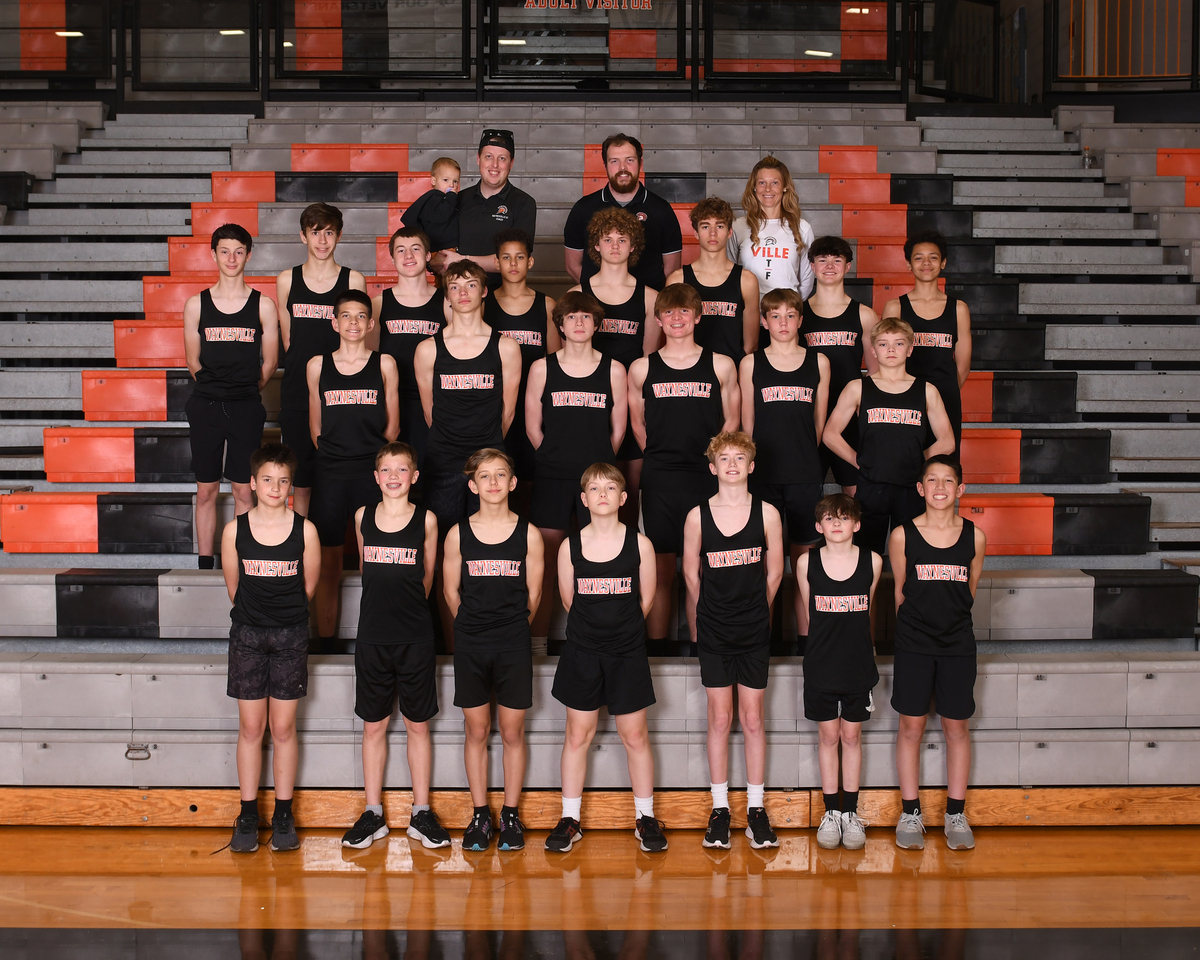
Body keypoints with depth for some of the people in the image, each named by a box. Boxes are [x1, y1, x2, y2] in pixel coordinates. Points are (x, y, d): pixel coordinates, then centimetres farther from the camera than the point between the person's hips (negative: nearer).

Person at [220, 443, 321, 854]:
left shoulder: (305, 530, -4)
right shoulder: (235, 530, -3)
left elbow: (308, 586, 6)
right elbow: (233, 586, 7)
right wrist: (255, 615, 11)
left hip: (291, 635, 0)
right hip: (247, 635, 0)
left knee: (283, 728, 5)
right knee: (250, 728, 4)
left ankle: (283, 815, 14)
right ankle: (248, 815, 12)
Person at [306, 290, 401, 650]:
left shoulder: (385, 364, 6)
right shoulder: (318, 366, 9)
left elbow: (392, 424, 8)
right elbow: (315, 425, 14)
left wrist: (371, 455, 4)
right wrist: (334, 456, 8)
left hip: (373, 473, -1)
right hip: (329, 474, 1)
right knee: (328, 565, 3)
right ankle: (325, 645, 9)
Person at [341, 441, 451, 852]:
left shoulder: (426, 519, -2)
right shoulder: (363, 517, 4)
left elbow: (427, 577, 8)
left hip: (415, 636, -1)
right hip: (372, 634, 2)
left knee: (417, 725, 6)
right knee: (373, 725, 7)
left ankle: (421, 812, 14)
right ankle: (373, 813, 16)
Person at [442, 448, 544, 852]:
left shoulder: (528, 535, -2)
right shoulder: (458, 534, 0)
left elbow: (533, 595, 4)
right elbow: (452, 593, 8)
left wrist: (510, 629, 9)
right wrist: (475, 628, 11)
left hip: (514, 646, -1)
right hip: (470, 645, 1)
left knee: (512, 733, 5)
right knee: (476, 731, 7)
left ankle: (510, 814, 16)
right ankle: (480, 815, 17)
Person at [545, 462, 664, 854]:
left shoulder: (639, 544, -4)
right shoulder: (570, 546, -2)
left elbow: (646, 599, 5)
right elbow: (568, 599, 8)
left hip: (627, 652, -1)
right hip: (582, 650, 1)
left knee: (635, 736, 5)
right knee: (578, 735, 7)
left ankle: (645, 818, 18)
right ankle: (570, 819, 17)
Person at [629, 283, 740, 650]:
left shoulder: (721, 366, 8)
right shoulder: (641, 369, 8)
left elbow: (732, 421, 13)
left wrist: (710, 456, 2)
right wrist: (662, 457, 10)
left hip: (708, 478, 0)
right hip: (659, 479, 0)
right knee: (660, 565, 1)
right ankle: (657, 645, 8)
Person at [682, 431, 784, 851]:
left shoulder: (767, 513, -3)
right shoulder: (698, 516, -2)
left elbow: (774, 573, 6)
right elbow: (691, 577, 7)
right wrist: (697, 625, 10)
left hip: (754, 631, 0)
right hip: (713, 632, 0)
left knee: (753, 719, 5)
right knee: (720, 720, 5)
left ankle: (756, 809, 13)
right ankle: (720, 809, 13)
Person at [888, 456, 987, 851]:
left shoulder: (974, 536, -2)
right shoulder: (903, 535, -5)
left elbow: (969, 591, 10)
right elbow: (900, 591, 5)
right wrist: (917, 625, 10)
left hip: (958, 644, 1)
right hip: (913, 644, -1)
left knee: (957, 727, 7)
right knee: (911, 727, 5)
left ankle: (956, 814, 17)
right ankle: (910, 813, 15)